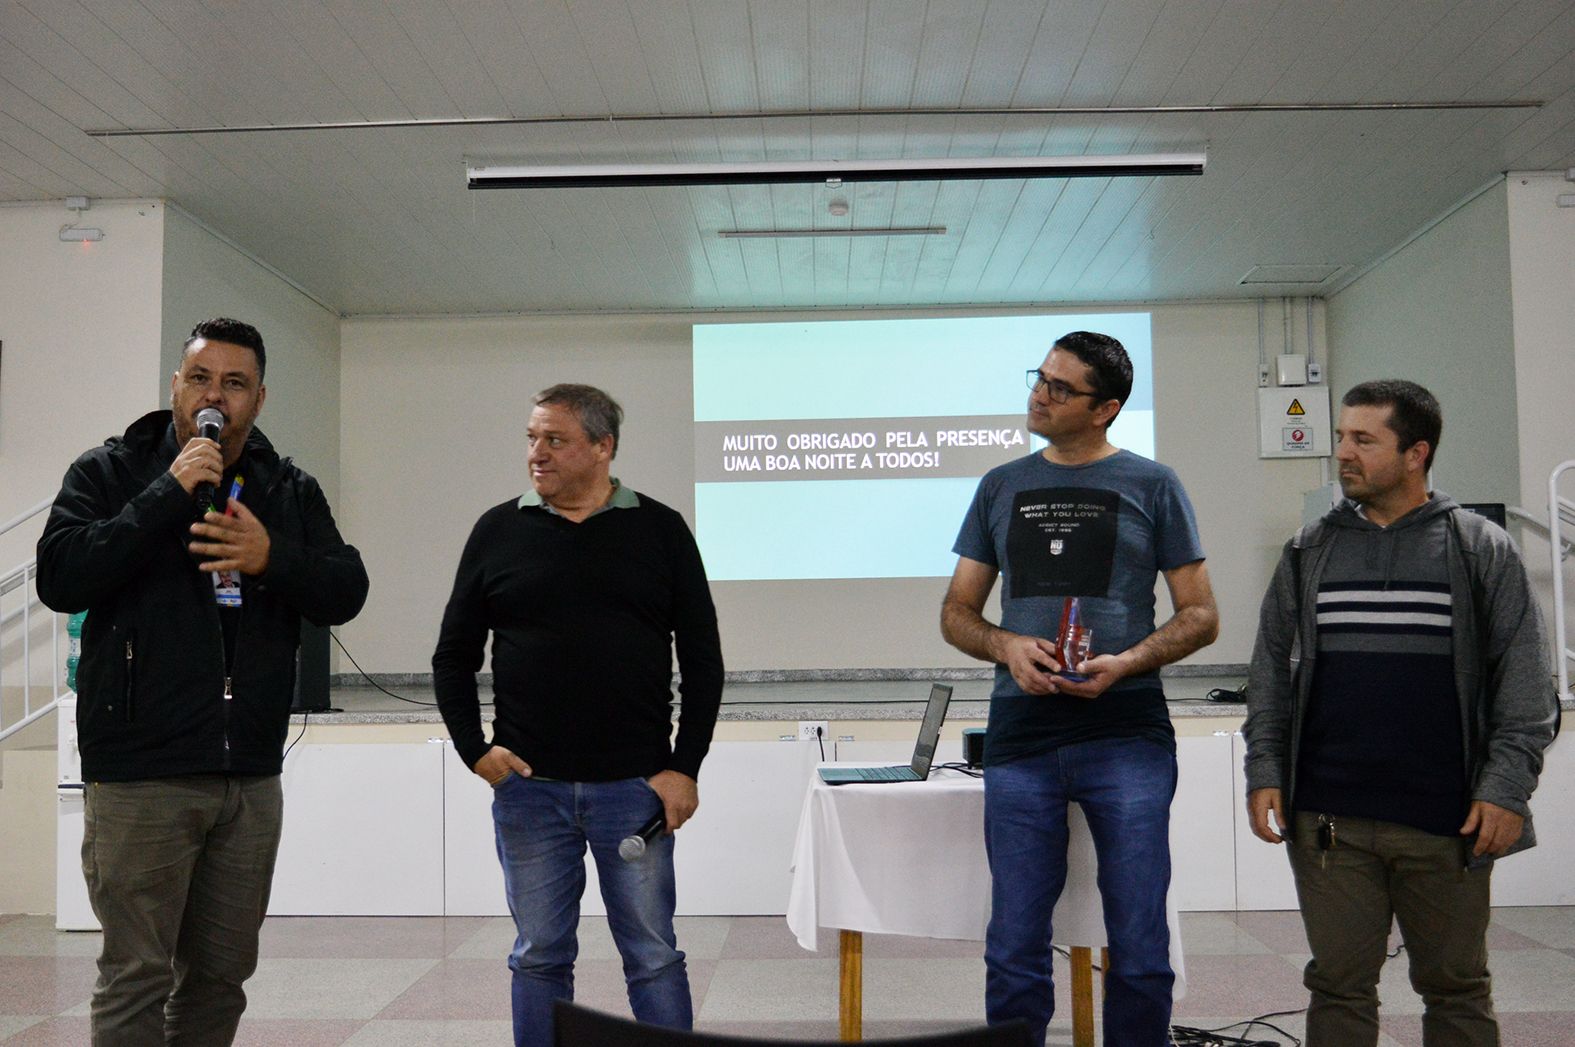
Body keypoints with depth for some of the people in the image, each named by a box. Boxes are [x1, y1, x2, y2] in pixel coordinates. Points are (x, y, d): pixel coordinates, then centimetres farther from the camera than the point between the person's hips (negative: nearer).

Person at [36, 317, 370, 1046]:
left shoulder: (291, 492, 10)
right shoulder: (110, 472, 1)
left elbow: (346, 594, 2)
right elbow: (60, 580, -13)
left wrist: (274, 559, -17)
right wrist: (169, 494, -17)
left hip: (252, 776, 4)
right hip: (141, 774, -3)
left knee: (222, 973, 12)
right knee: (136, 978, -2)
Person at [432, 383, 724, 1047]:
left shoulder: (661, 531, 2)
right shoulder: (499, 532, 5)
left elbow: (702, 661, 2)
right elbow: (453, 656, 10)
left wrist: (684, 768, -4)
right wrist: (475, 750, 0)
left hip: (635, 788, -1)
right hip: (528, 787, 2)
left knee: (653, 957, 6)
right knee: (539, 958, 12)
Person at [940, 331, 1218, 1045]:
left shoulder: (1151, 486, 6)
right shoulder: (1002, 487, 13)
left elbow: (1201, 617, 6)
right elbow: (956, 612, 15)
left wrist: (1127, 662, -12)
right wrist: (1006, 646, -6)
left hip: (1127, 737, -2)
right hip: (1021, 737, 2)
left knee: (1140, 949, 3)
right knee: (1014, 951, 7)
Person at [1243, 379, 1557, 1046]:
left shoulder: (1482, 551, 2)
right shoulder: (1309, 553, 9)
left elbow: (1523, 680, 1)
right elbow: (1271, 673, 11)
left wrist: (1507, 789, -7)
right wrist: (1265, 772, 3)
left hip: (1447, 821, -1)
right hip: (1329, 822, 2)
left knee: (1457, 989, 12)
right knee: (1339, 988, 7)